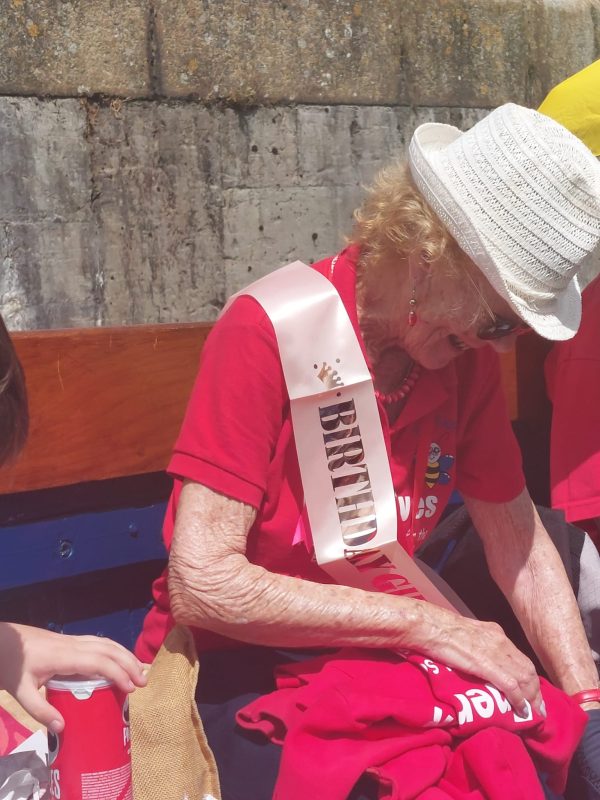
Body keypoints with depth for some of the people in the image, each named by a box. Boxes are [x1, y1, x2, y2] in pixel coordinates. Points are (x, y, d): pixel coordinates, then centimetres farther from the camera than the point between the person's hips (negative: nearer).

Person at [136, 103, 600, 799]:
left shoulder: (469, 352, -2)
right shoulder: (271, 331, -21)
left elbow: (521, 549, 5)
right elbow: (201, 584, -25)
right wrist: (422, 621, -24)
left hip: (380, 657, 6)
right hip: (234, 670, -5)